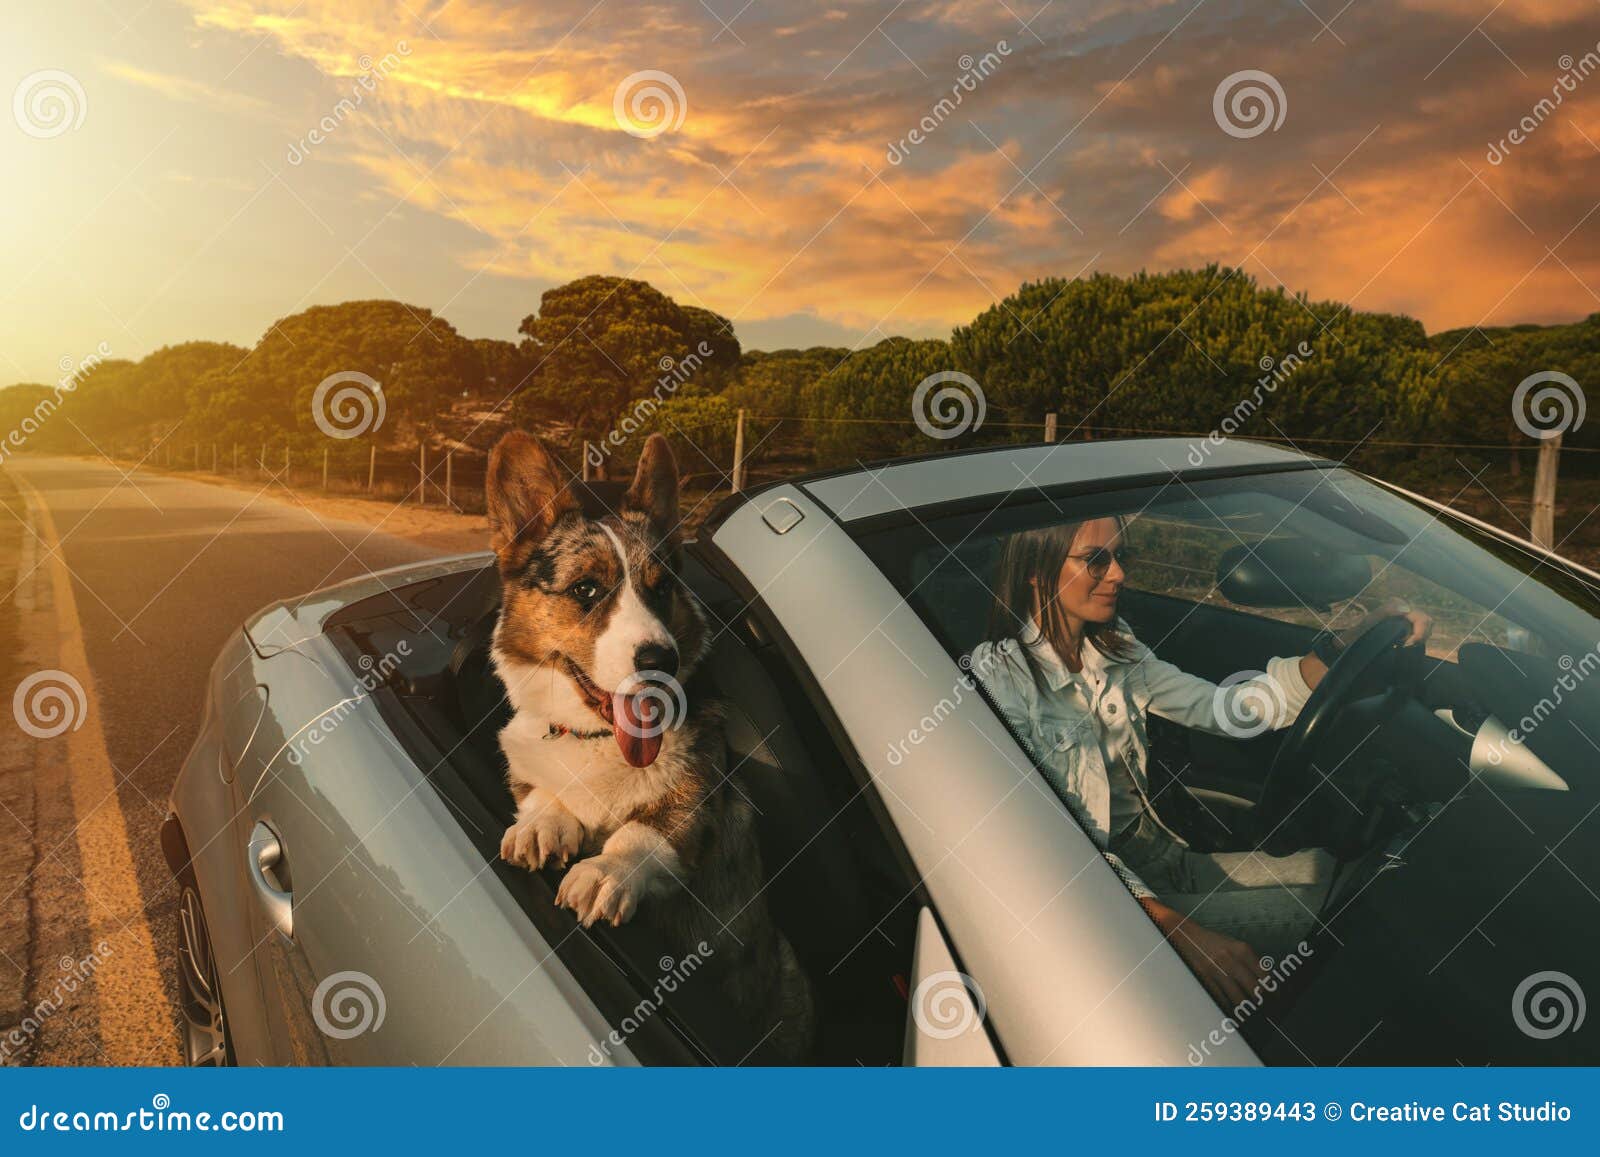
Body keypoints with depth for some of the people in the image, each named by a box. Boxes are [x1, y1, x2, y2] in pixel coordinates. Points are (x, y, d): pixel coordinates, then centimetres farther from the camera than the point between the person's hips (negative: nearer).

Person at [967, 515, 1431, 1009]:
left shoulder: (1113, 652, 8)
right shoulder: (998, 675, -17)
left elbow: (1223, 708, 0)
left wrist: (1349, 646, -14)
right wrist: (1178, 929, -33)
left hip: (1161, 859, 8)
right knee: (1309, 913, -15)